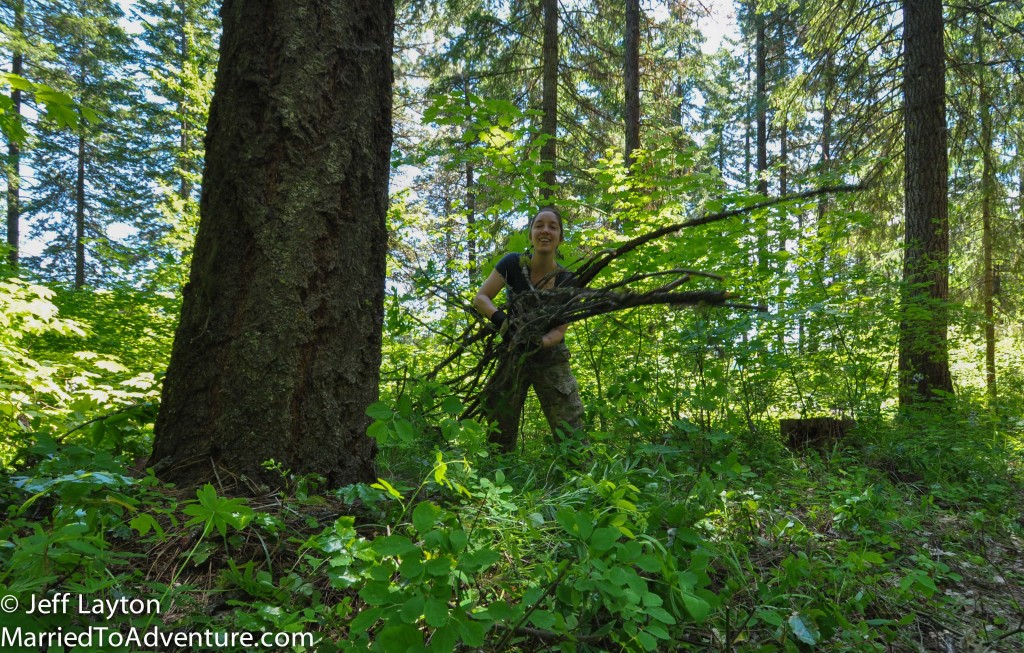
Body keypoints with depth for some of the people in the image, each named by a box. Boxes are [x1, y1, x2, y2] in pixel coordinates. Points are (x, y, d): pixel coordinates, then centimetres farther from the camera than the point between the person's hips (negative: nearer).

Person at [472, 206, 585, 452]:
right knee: (499, 436, 1)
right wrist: (501, 319, -33)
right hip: (513, 357, 1)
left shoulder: (567, 281, -9)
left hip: (551, 360, 0)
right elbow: (480, 298, -13)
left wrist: (539, 342, -34)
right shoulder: (513, 264, -10)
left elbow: (560, 330, -11)